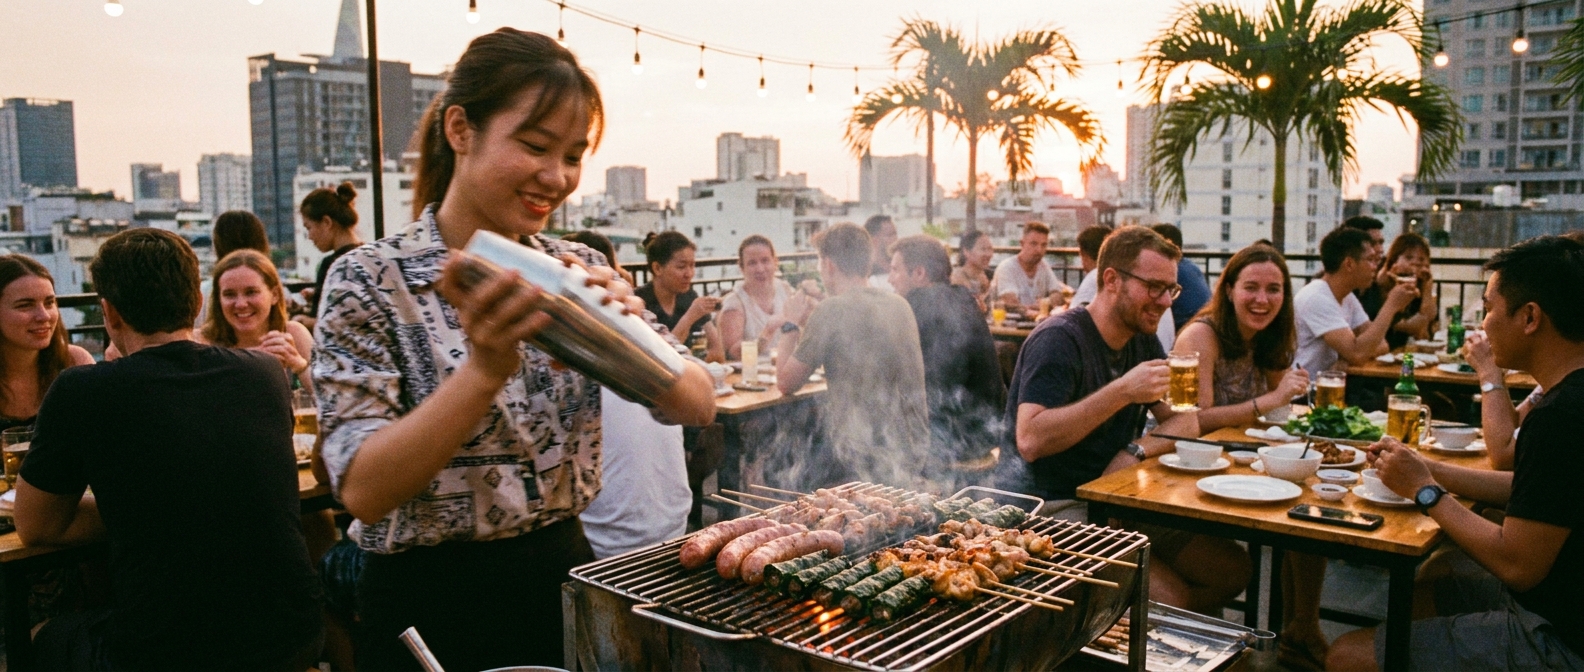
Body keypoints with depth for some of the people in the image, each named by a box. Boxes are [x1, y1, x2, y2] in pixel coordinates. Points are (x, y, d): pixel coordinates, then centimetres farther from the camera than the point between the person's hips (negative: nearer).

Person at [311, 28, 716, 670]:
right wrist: (486, 368, -34)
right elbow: (363, 490, -21)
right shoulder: (368, 280, -13)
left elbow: (698, 405, -8)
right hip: (431, 607, -4)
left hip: (563, 580, 4)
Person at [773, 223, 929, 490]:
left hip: (865, 464, -7)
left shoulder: (833, 309, -15)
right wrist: (808, 324, 22)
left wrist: (792, 325, 8)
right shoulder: (900, 305, 7)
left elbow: (787, 383, -5)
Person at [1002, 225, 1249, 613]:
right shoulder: (1059, 339, -17)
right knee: (1170, 597, -21)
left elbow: (1185, 422, 11)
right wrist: (1122, 392, -30)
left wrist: (1137, 451, -11)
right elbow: (1030, 441, -28)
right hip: (1050, 507, -9)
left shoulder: (1142, 341, 11)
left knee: (1231, 569, 1)